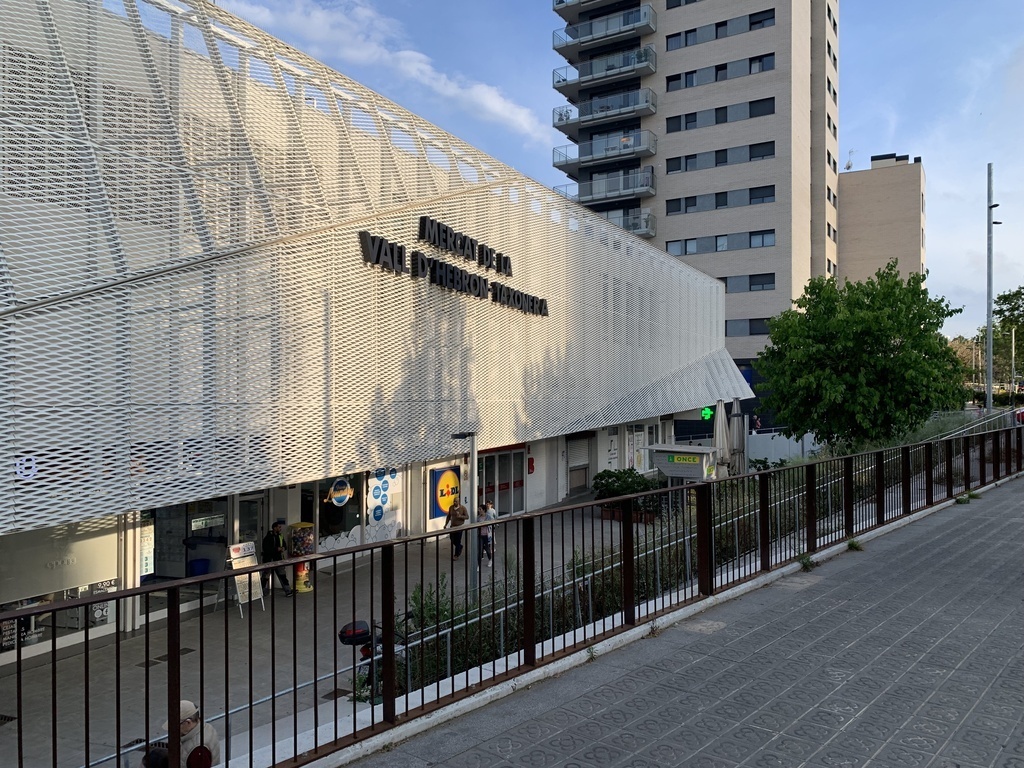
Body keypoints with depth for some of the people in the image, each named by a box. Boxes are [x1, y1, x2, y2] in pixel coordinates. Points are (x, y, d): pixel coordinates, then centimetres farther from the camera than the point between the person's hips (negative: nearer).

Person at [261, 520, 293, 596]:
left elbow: (284, 545, 23)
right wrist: (277, 549, -22)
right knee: (266, 576, 3)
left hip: (278, 559, 6)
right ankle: (263, 592, 16)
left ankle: (288, 591, 8)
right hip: (269, 560, -6)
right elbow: (266, 549, -23)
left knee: (283, 575, 5)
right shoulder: (268, 537, -14)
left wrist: (283, 548, 0)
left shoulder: (280, 537, 9)